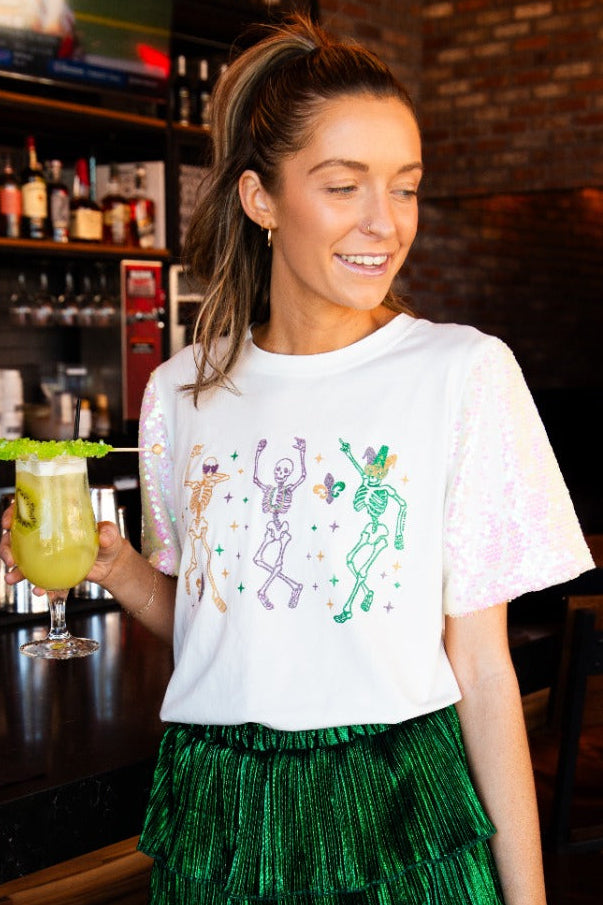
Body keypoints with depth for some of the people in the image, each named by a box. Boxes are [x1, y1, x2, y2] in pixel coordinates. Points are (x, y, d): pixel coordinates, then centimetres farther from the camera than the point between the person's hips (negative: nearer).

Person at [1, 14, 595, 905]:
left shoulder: (464, 372, -10)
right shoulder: (182, 390, 0)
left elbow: (482, 663, -8)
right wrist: (113, 565, -8)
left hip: (399, 821, -3)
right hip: (217, 816, 3)